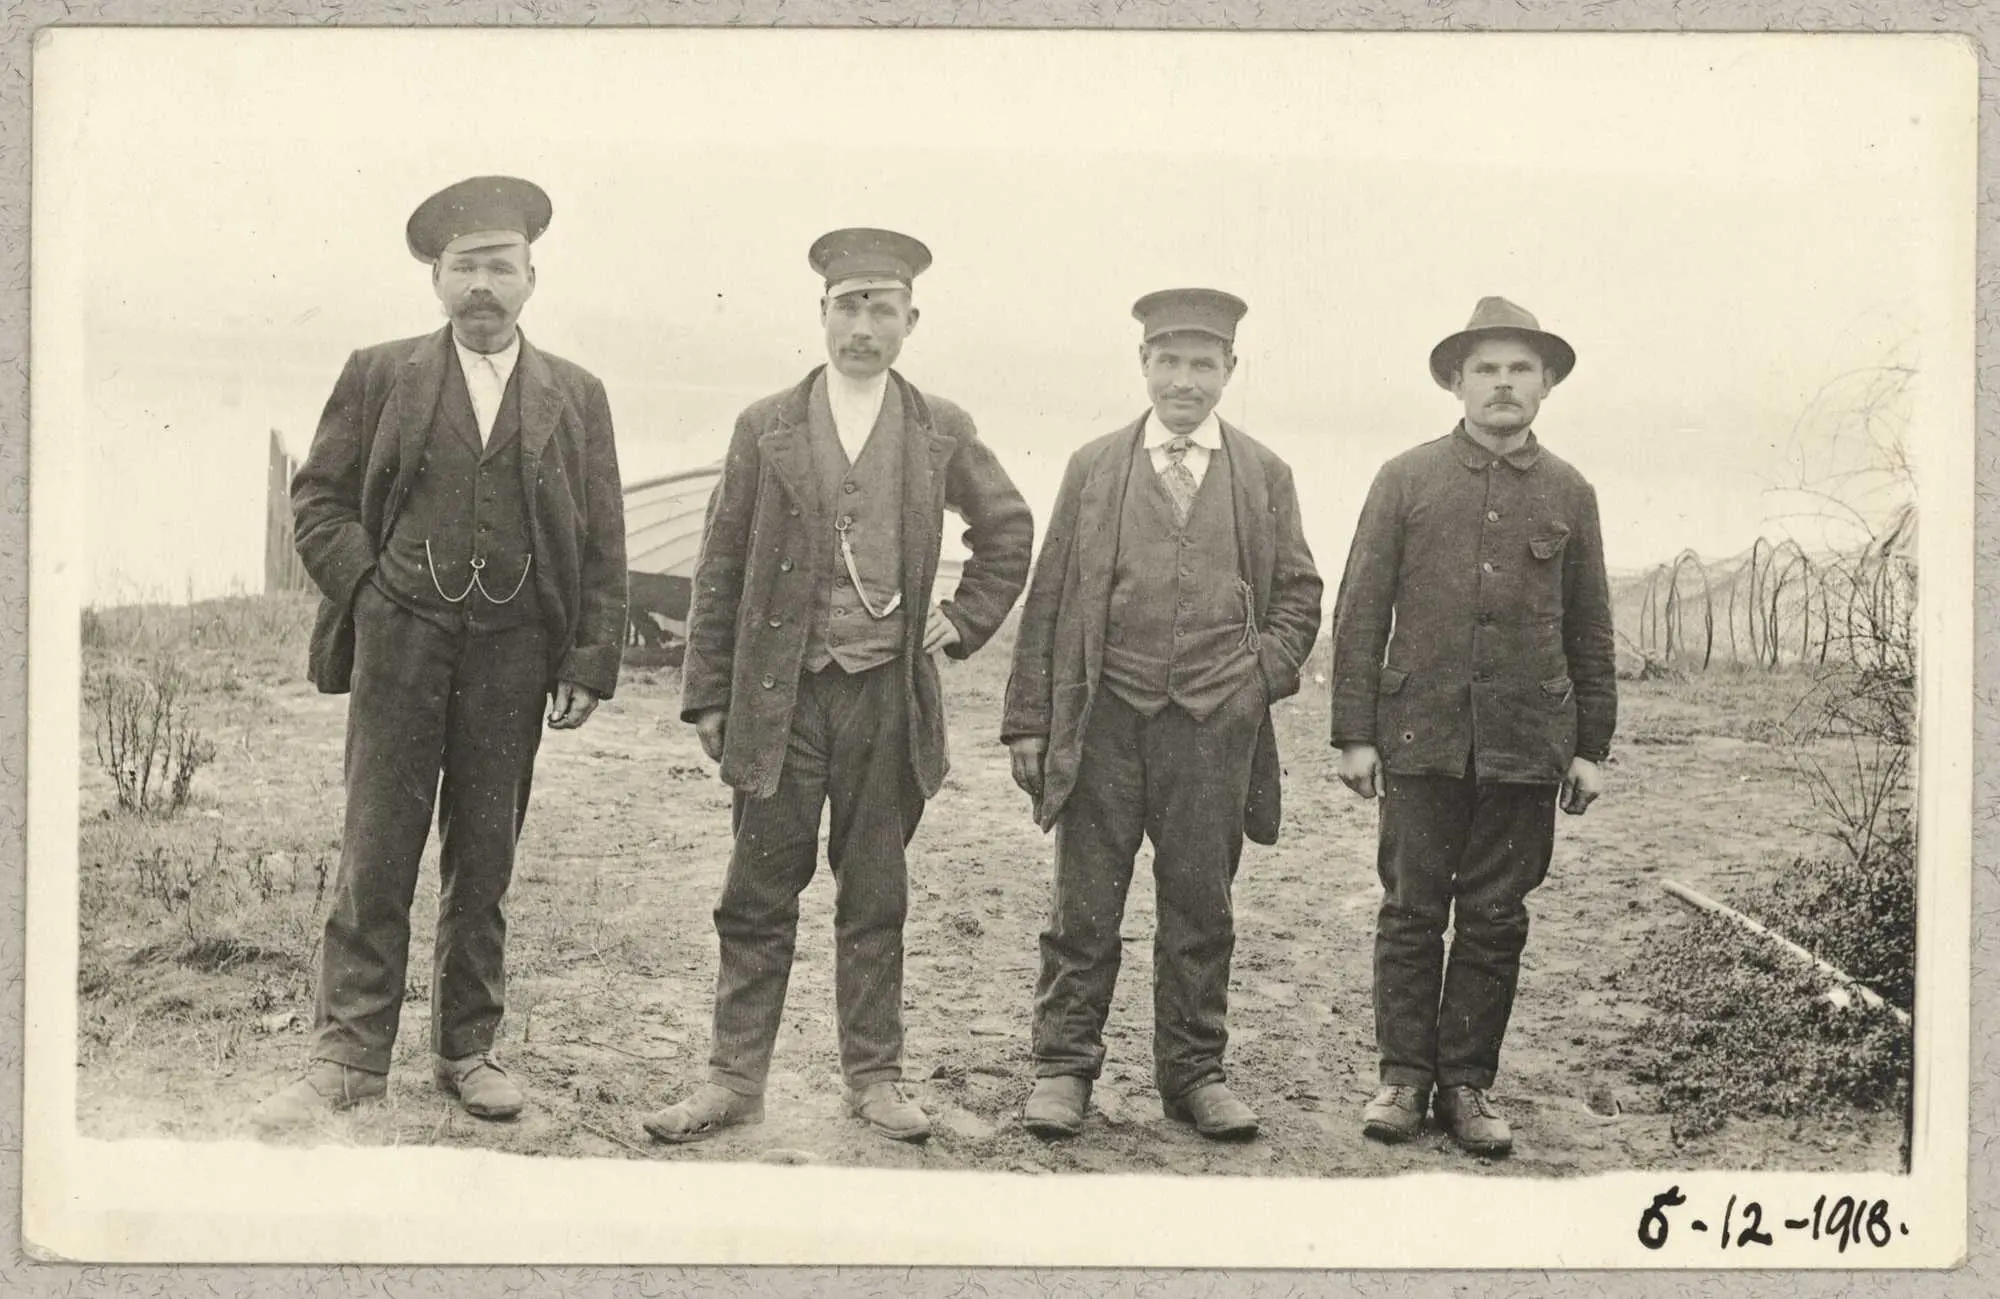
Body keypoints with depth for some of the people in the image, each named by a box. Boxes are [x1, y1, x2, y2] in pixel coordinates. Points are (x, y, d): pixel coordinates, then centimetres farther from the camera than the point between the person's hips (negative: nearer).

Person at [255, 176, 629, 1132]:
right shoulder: (380, 376, 7)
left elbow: (602, 544, 7)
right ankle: (349, 1057, 5)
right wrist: (364, 586, -4)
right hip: (399, 639, -1)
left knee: (485, 861, 7)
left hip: (515, 652, 1)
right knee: (375, 853, -1)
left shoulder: (576, 397, 9)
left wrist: (590, 661, -1)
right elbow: (318, 496, 9)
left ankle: (469, 1050, 17)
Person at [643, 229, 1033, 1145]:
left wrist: (964, 621, 9)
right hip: (781, 693, -1)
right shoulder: (765, 429, 3)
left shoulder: (940, 432, 6)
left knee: (875, 898, 8)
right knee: (758, 895, 3)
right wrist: (707, 696, 1)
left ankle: (874, 1077, 18)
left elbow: (1009, 529, 21)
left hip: (890, 695, 1)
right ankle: (736, 1077, 11)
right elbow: (721, 568, 4)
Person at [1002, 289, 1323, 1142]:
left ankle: (1194, 1072, 18)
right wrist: (1029, 722, 2)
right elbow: (1049, 598, 6)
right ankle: (1063, 1069, 12)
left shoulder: (1264, 478, 10)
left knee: (1200, 911, 7)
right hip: (1104, 718, -1)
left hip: (1215, 726, 1)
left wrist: (1262, 675, -2)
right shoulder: (1093, 468, 8)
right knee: (1083, 908, 2)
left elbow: (1299, 593, 15)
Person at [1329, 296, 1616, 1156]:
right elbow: (1361, 612, 2)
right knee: (1412, 911, 3)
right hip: (1421, 735, -1)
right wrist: (1354, 733, -2)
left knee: (1495, 921, 6)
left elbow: (1589, 632, 12)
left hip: (1525, 745, 1)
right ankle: (1404, 1077, 13)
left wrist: (1591, 747, 9)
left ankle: (1468, 1083, 15)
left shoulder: (1569, 494, 9)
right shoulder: (1406, 480, 3)